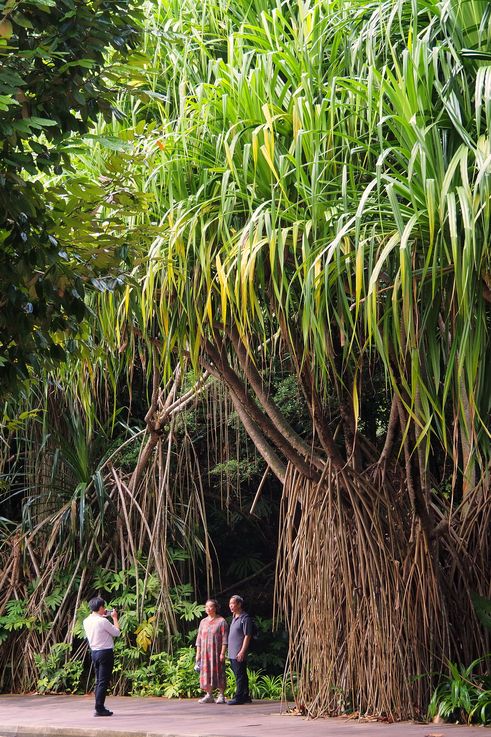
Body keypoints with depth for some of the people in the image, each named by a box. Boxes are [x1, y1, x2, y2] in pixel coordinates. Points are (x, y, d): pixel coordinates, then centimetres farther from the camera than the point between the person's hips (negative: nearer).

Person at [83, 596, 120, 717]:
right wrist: (115, 618, 3)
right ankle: (99, 709, -4)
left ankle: (99, 708, 16)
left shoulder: (86, 621, 5)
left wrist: (103, 616, 20)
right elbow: (117, 632, -8)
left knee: (99, 681, 14)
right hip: (105, 653, -8)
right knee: (103, 682, -3)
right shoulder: (103, 621, -18)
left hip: (94, 652, 8)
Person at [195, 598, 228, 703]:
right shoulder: (203, 622, 14)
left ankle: (221, 696, 2)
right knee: (206, 673, 3)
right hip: (205, 653, 5)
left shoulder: (221, 621, -2)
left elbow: (224, 639, -6)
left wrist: (222, 653, -14)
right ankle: (209, 695, 10)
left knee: (218, 672, -4)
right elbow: (199, 639, 15)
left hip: (216, 652, -5)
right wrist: (198, 653, 9)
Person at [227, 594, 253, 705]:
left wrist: (242, 652, -19)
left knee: (240, 675, -7)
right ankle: (245, 696, 17)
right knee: (239, 675, 12)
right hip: (232, 653, 9)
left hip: (239, 654, -9)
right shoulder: (234, 617, 18)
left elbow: (247, 636, -15)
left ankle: (239, 697, -6)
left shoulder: (245, 618, -11)